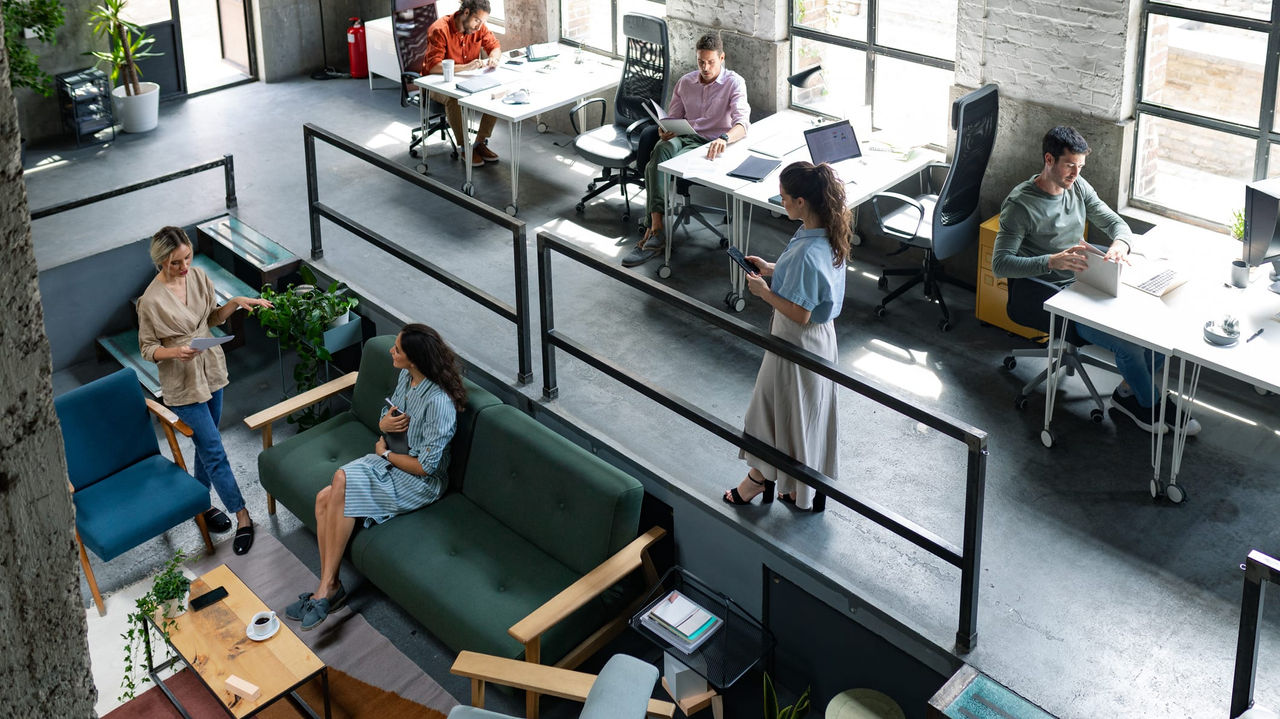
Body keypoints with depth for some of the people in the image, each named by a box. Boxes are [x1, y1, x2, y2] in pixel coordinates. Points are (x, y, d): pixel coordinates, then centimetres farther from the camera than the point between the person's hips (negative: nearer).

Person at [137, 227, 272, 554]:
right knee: (215, 450, -3)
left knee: (206, 444, 20)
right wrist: (175, 352, -30)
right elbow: (147, 348, -12)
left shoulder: (198, 276, -5)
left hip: (210, 370, 6)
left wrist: (237, 302, -8)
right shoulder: (151, 300, -22)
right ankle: (242, 517, 6)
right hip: (182, 383, -6)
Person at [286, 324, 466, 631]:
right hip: (392, 460, 8)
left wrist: (385, 452, -8)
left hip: (420, 482, -8)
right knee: (325, 498, -15)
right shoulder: (407, 377, 0)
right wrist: (385, 424, -8)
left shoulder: (439, 402, -26)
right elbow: (386, 415, 17)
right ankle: (328, 587, -9)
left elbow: (426, 466, -23)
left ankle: (327, 588, -19)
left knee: (342, 480, -29)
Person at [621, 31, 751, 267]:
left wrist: (724, 138, -41)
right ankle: (656, 228, -42)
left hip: (711, 145, -4)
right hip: (684, 138, 4)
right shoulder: (685, 82, 15)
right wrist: (664, 130, -9)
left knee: (655, 167, -32)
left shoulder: (734, 83, -3)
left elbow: (742, 123, -18)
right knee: (664, 147, -37)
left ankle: (653, 231, -28)